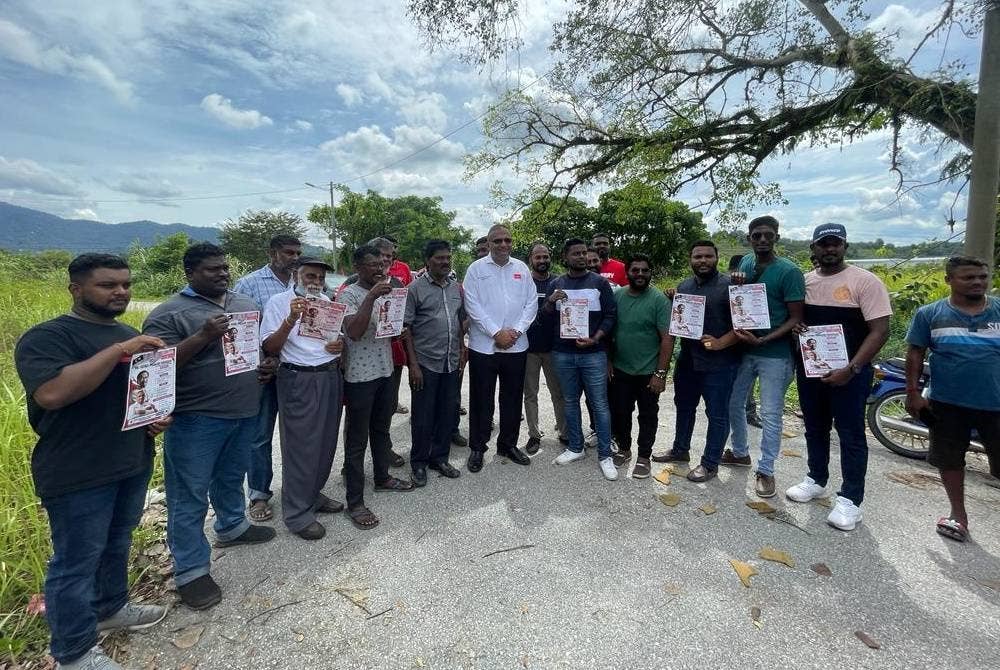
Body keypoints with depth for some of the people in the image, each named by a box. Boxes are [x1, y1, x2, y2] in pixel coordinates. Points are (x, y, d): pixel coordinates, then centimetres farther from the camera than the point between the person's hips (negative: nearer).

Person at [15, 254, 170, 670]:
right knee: (76, 562, 7)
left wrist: (161, 415, 0)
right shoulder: (46, 337, -13)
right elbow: (52, 393, -30)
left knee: (117, 545, 23)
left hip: (134, 464, 7)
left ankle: (110, 608, 43)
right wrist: (118, 350, -30)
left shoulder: (132, 335, 10)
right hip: (78, 475, -7)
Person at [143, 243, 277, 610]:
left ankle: (232, 527, 46)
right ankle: (191, 571, 19)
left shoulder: (246, 304, 9)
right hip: (196, 420, -6)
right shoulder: (169, 314, -11)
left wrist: (269, 364, -1)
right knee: (190, 497, 6)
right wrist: (204, 336, -28)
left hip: (245, 413, 6)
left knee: (232, 478, 25)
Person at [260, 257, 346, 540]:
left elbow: (340, 336, 21)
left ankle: (313, 494, 33)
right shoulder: (279, 302, -5)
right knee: (300, 446, 0)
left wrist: (340, 345, -2)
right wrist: (291, 319, -25)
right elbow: (269, 347, -11)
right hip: (298, 380, -6)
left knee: (326, 441, 13)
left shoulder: (327, 302, 11)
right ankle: (297, 513, 13)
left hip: (330, 377, 6)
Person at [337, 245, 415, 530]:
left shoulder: (384, 292, 10)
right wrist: (371, 296, -31)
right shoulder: (348, 295, -13)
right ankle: (355, 502, 12)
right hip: (360, 377, -7)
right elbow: (354, 332, -27)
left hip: (385, 371, 7)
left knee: (381, 430, 21)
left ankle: (382, 477, 38)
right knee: (357, 439, 2)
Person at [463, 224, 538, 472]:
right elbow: (473, 305, -8)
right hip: (484, 346, -3)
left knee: (513, 399, 13)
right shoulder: (476, 268, -1)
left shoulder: (521, 268, 9)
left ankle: (508, 444, 29)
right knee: (481, 400, 6)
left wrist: (516, 331, -9)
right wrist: (496, 333, -14)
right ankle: (477, 448, 21)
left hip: (516, 346, 3)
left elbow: (531, 303, 5)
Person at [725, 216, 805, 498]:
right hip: (743, 349, 6)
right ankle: (740, 452, 36)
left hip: (775, 353, -6)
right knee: (734, 404, 15)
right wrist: (736, 285, -8)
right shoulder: (746, 263, 4)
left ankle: (765, 471, 16)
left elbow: (796, 318, -13)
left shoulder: (789, 271, -13)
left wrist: (762, 340, -24)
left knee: (771, 415, 2)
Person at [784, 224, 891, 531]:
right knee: (815, 429, 17)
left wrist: (851, 369, -21)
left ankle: (850, 499, 14)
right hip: (809, 369, 5)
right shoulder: (804, 280, 5)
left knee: (851, 435, 4)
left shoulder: (865, 281, -10)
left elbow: (880, 331, -14)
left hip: (848, 372, -5)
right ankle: (816, 480, 33)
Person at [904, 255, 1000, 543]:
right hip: (948, 404, 0)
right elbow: (915, 354, 1)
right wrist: (913, 393, -4)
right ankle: (958, 513, 28)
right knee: (950, 460, 11)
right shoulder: (929, 314, 0)